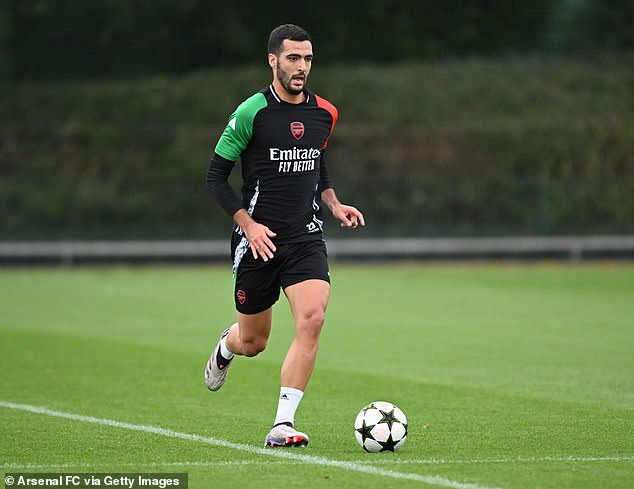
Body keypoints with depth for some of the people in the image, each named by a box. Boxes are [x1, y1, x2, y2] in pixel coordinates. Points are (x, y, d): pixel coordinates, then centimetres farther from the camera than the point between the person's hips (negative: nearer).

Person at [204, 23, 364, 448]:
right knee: (253, 342, 8)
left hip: (306, 237, 3)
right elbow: (216, 176, -6)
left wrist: (335, 205, 6)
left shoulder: (324, 114, 6)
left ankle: (283, 425, -18)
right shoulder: (251, 113, -10)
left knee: (312, 318, -22)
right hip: (258, 238, -3)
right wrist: (248, 224, -16)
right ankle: (226, 348, 49)